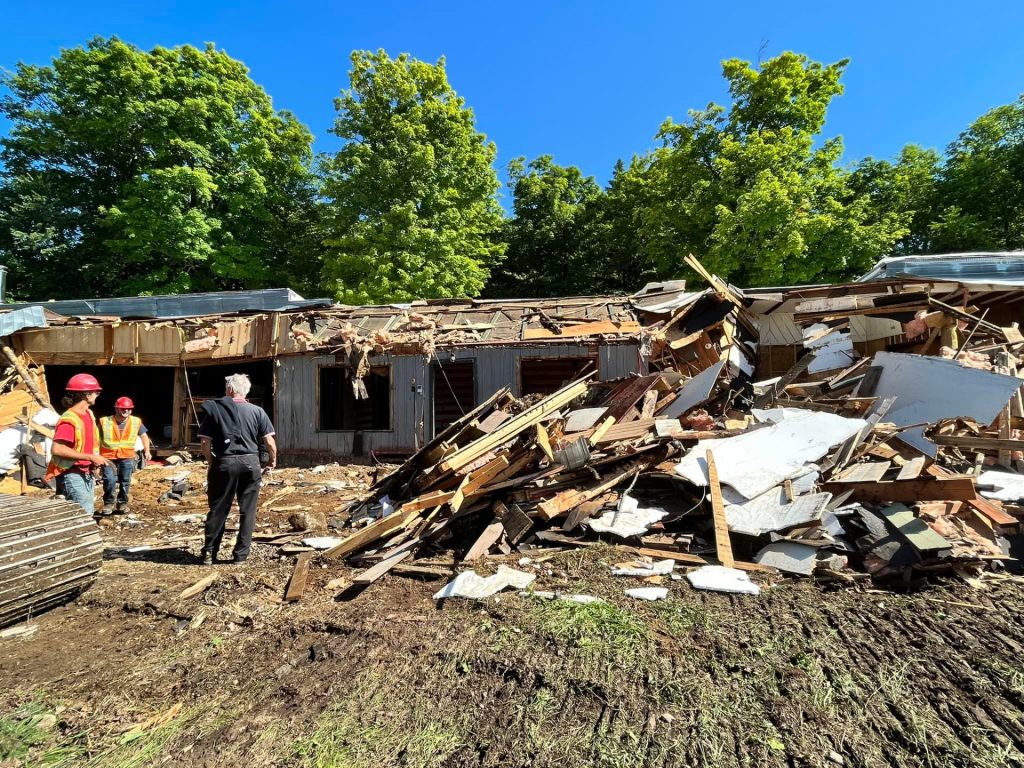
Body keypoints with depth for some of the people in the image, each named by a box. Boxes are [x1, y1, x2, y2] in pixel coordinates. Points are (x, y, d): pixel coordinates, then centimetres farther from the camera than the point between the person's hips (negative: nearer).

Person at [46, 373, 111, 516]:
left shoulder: (89, 414, 8)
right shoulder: (69, 420, -20)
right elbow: (57, 449, -29)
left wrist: (96, 459, 7)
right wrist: (90, 457, -27)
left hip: (86, 474, 9)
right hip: (72, 475, -9)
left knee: (88, 512, 14)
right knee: (85, 513, -12)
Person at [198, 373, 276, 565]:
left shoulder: (214, 409, 0)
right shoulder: (257, 411, 1)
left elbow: (205, 442, -2)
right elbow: (270, 442, -4)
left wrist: (211, 462, 14)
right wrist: (272, 460, 14)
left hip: (224, 463, 0)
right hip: (250, 463, 0)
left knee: (218, 509, 12)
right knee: (247, 510, 8)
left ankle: (209, 552, 19)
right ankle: (240, 554, 13)